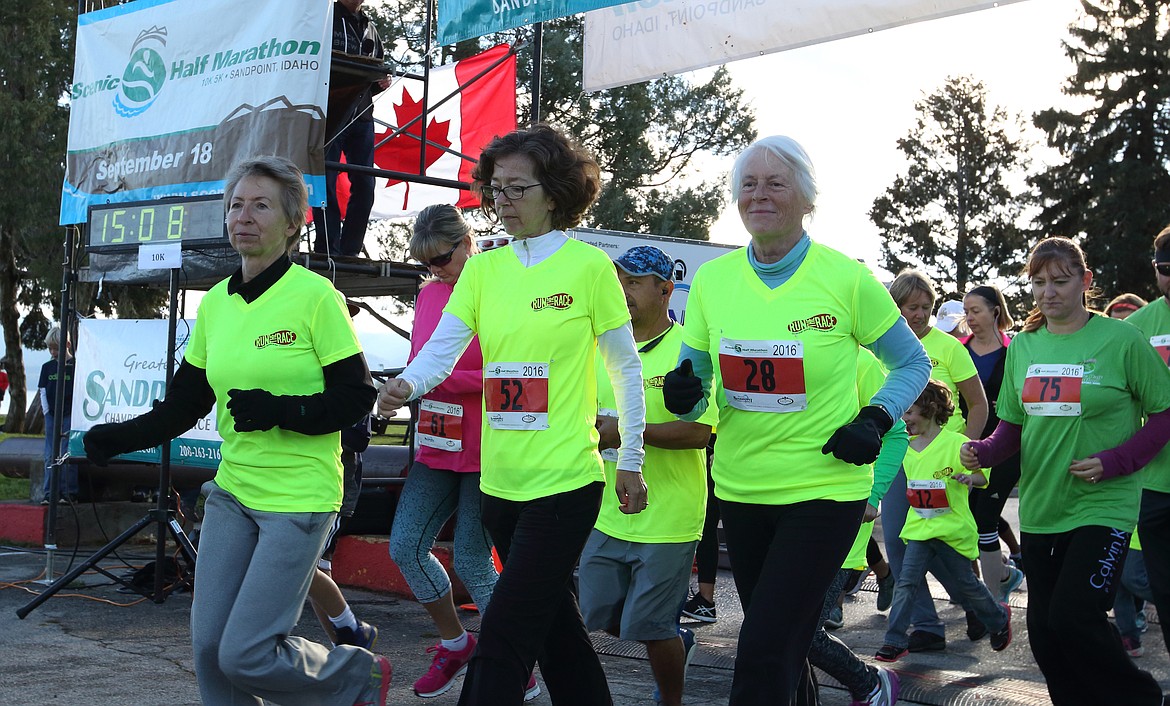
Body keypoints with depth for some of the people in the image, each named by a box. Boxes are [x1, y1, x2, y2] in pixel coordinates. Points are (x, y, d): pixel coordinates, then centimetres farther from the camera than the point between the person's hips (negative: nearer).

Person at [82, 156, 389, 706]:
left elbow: (356, 397, -11)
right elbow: (184, 405, 13)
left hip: (299, 499, -6)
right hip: (232, 492, 6)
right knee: (209, 646, 4)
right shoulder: (215, 304, 8)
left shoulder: (315, 297, -10)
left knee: (245, 655, -8)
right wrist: (121, 438, -1)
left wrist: (280, 412, -25)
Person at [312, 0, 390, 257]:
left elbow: (379, 70, 27)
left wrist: (382, 83, 5)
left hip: (362, 115, 6)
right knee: (326, 182, -7)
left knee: (364, 185, 1)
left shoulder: (370, 30, 22)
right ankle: (327, 253, -7)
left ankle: (350, 253, 7)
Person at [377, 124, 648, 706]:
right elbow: (441, 349, -1)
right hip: (500, 481, 6)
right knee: (553, 621, 19)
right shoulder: (482, 270, 8)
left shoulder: (588, 265, -5)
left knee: (505, 633, -7)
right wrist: (405, 385, -23)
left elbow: (626, 370, 0)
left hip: (565, 482, -6)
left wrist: (630, 462, 1)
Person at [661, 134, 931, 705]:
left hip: (824, 489, -4)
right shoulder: (711, 280, 2)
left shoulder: (845, 278, -8)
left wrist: (874, 421, -12)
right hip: (739, 487, 4)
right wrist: (684, 395, -14)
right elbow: (692, 387, 10)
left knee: (764, 654, -10)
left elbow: (913, 364, 5)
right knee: (783, 646, 18)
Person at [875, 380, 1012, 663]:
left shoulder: (956, 443, -12)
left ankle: (999, 617, 38)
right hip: (920, 529, 5)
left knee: (965, 583, 11)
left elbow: (982, 473, -7)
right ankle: (895, 641, -4)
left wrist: (969, 478, -28)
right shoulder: (908, 447, 6)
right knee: (906, 582, -7)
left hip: (952, 529, -5)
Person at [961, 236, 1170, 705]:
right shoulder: (1023, 345, 6)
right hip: (1039, 508, 5)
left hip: (1102, 506, -5)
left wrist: (1114, 462, -17)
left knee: (1073, 616, -14)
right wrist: (983, 452, -9)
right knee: (1044, 630, 8)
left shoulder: (1121, 340, -7)